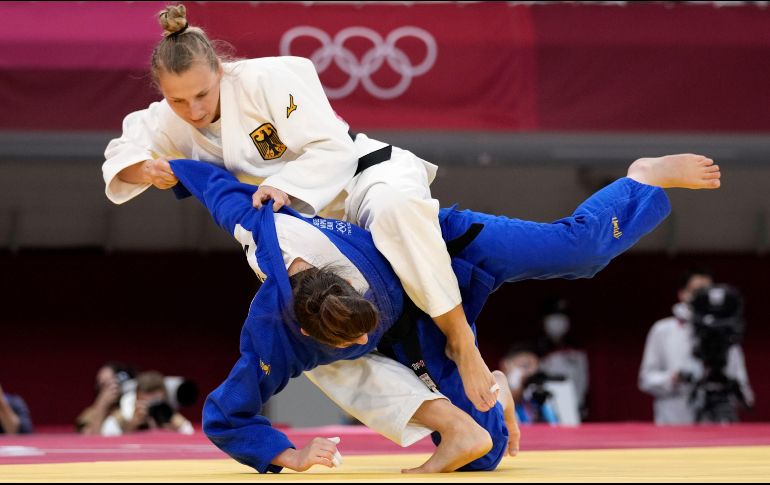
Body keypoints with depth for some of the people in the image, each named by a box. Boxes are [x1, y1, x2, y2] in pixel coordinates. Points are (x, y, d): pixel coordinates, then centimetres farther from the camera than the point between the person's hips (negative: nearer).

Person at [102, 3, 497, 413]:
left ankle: (462, 343, -36)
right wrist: (149, 171, -14)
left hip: (364, 176, -7)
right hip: (313, 228, 8)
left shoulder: (266, 80, -23)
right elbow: (122, 155, 9)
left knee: (394, 210, -43)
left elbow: (332, 150, -24)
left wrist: (283, 185, -39)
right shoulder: (172, 122, -5)